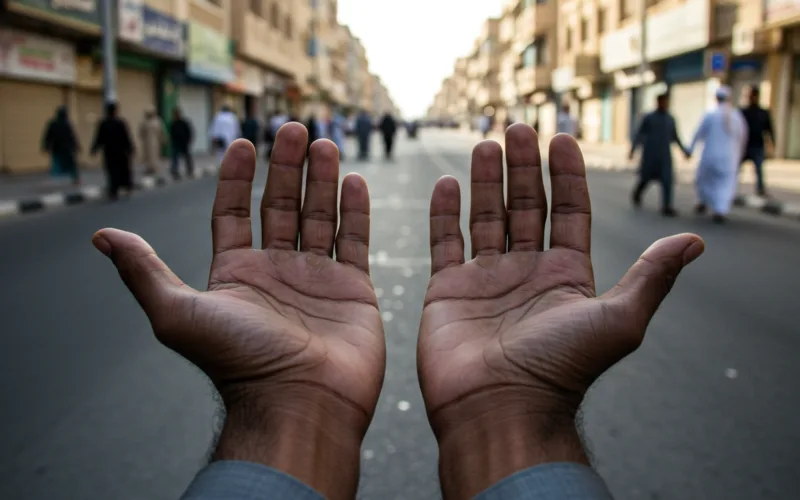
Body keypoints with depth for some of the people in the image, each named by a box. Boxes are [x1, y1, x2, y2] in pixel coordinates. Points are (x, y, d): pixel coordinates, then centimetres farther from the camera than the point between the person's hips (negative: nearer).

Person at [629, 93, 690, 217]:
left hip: (665, 156, 2)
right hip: (650, 155, -2)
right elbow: (639, 135, -4)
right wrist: (632, 150, -12)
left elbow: (675, 137, 18)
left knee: (667, 180, -11)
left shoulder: (670, 119, 8)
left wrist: (684, 150, 14)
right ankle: (637, 194, 40)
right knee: (645, 179, 10)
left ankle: (667, 207, -12)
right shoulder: (648, 118, -2)